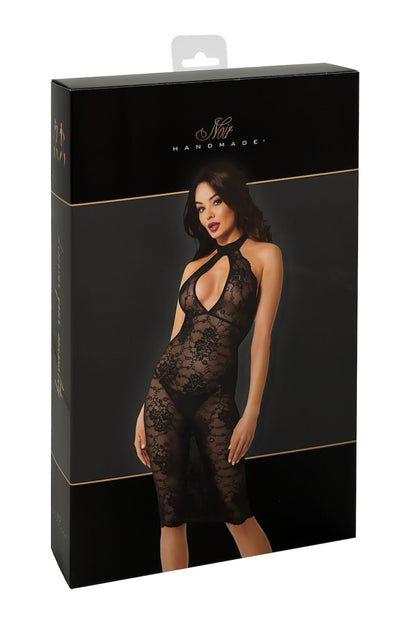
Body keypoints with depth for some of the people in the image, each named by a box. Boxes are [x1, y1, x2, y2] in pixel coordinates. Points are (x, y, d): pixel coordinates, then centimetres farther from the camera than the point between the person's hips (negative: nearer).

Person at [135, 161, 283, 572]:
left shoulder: (264, 255, 1)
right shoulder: (195, 267, 14)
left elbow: (261, 339, -5)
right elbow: (176, 339, 14)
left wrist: (251, 414, -11)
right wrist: (145, 411, 9)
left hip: (214, 399, -4)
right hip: (165, 392, 4)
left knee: (235, 514, -2)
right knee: (171, 517, 4)